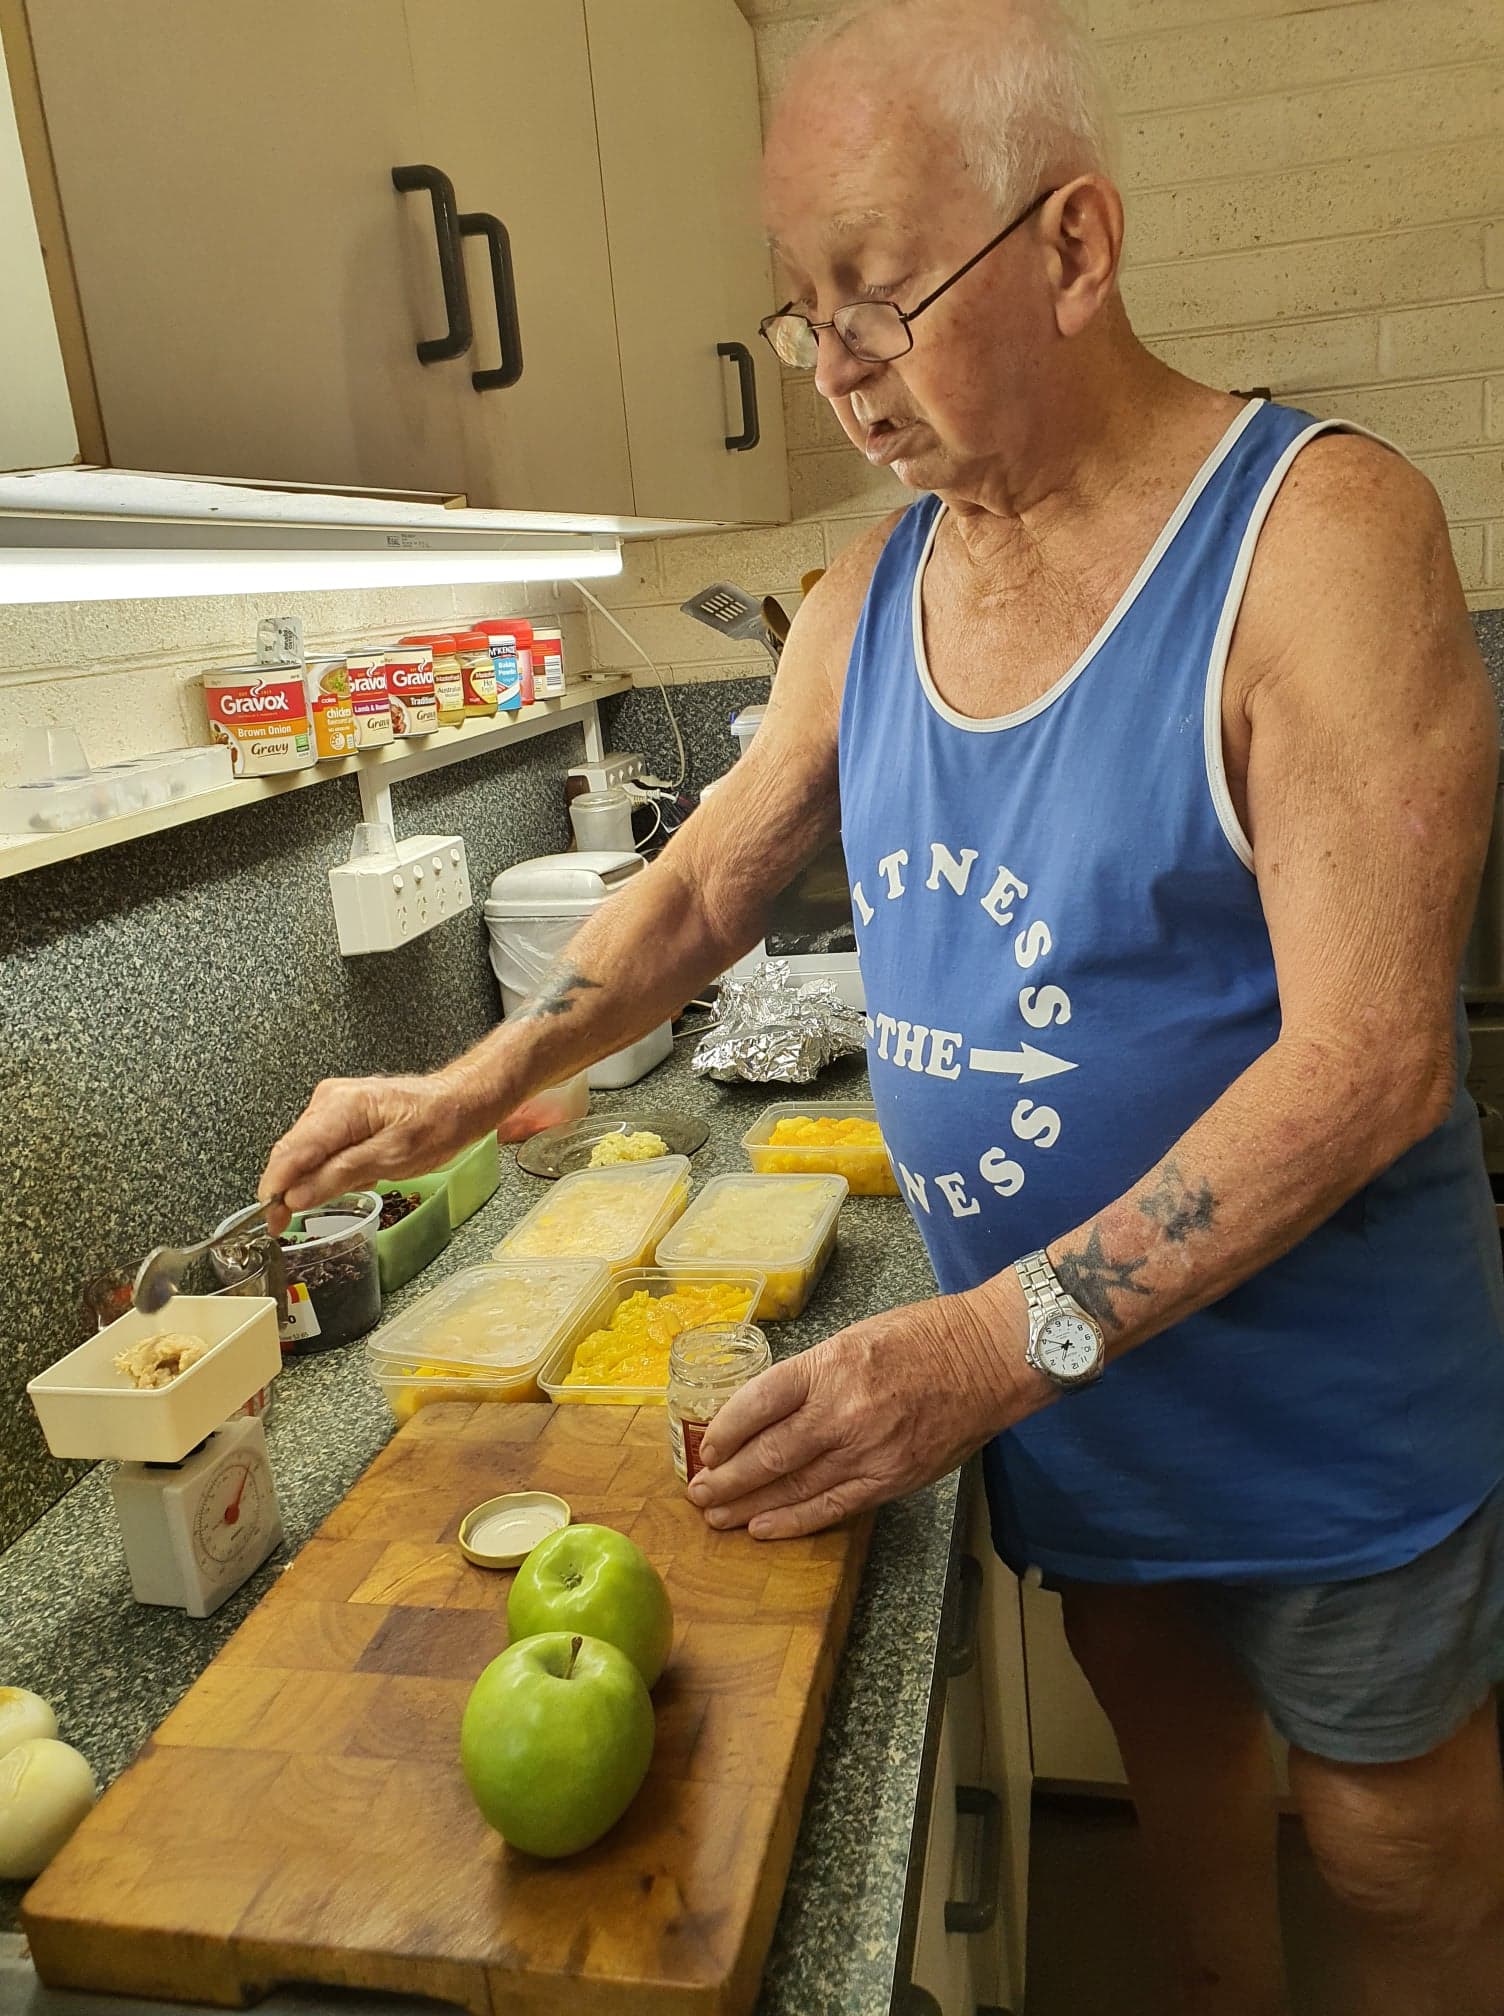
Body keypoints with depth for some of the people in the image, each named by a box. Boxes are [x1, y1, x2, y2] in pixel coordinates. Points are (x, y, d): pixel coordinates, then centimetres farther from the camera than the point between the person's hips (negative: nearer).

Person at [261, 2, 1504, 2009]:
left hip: (1320, 1412, -5)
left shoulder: (1316, 533, -20)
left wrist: (995, 1346, -31)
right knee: (1167, 1732, 26)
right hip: (1039, 1378, 5)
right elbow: (704, 889, 8)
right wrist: (470, 1088, -4)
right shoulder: (862, 602, 0)